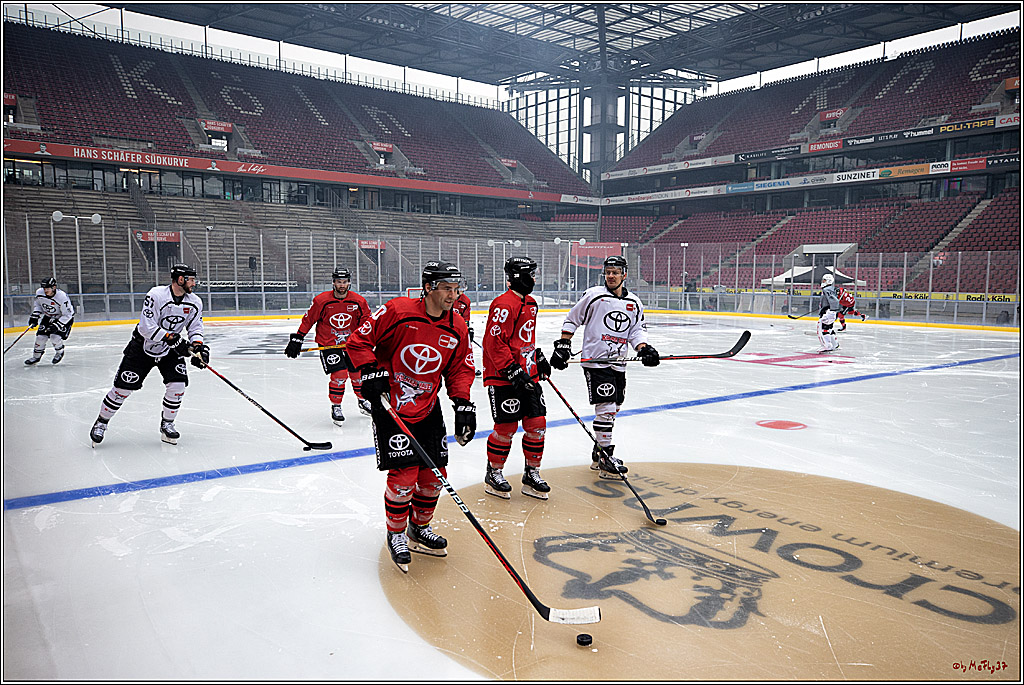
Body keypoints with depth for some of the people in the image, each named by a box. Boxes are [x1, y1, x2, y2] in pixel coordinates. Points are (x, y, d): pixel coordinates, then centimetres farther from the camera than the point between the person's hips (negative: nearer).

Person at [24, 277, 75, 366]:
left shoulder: (62, 297, -33)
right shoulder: (39, 293, -16)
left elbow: (67, 315, -26)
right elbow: (37, 303, 8)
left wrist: (56, 325, -32)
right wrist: (35, 315, -3)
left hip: (64, 318, -6)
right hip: (48, 317, 6)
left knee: (55, 336, -21)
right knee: (40, 336, -3)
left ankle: (60, 352, 10)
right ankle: (36, 356, 19)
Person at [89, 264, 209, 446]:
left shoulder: (195, 303, -7)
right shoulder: (156, 295, -24)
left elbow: (195, 328, 3)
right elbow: (147, 328, -27)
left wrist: (198, 347, -15)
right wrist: (172, 339, -32)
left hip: (170, 350, 4)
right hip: (142, 347, -4)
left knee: (177, 384, -13)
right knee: (124, 387, -3)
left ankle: (167, 424, 6)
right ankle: (101, 423, 18)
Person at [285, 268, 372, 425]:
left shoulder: (359, 301, -7)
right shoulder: (321, 300, -13)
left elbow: (366, 321, 5)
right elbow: (308, 319, -3)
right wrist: (297, 339, -2)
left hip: (351, 342, 3)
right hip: (328, 344, -3)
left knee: (357, 373, 7)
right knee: (339, 373, -16)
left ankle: (362, 400, 34)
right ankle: (336, 406, 3)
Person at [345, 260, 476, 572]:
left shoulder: (457, 328, 0)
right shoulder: (397, 310, -15)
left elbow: (460, 370, 8)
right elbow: (358, 339, -8)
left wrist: (462, 404, -4)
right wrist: (371, 370, -20)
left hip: (428, 410, 5)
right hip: (390, 407, -5)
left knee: (433, 476, 8)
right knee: (404, 475, -9)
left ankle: (419, 529, 33)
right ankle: (396, 534, 16)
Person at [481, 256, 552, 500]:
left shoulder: (530, 303, 15)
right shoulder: (504, 305, -16)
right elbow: (494, 342, -21)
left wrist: (539, 359, 21)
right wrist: (513, 371, -22)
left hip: (527, 376, 9)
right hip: (503, 378, -9)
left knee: (537, 424, 7)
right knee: (506, 427, -2)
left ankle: (532, 474, 21)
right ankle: (493, 475, 17)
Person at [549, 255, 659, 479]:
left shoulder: (634, 303, 12)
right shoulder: (593, 295, -4)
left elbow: (637, 330, 13)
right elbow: (571, 320, 2)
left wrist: (644, 349, -5)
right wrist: (563, 345, -4)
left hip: (618, 364, 6)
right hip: (595, 360, -6)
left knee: (613, 409, 13)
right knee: (605, 407, -11)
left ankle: (599, 454, 27)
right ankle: (605, 459, -4)